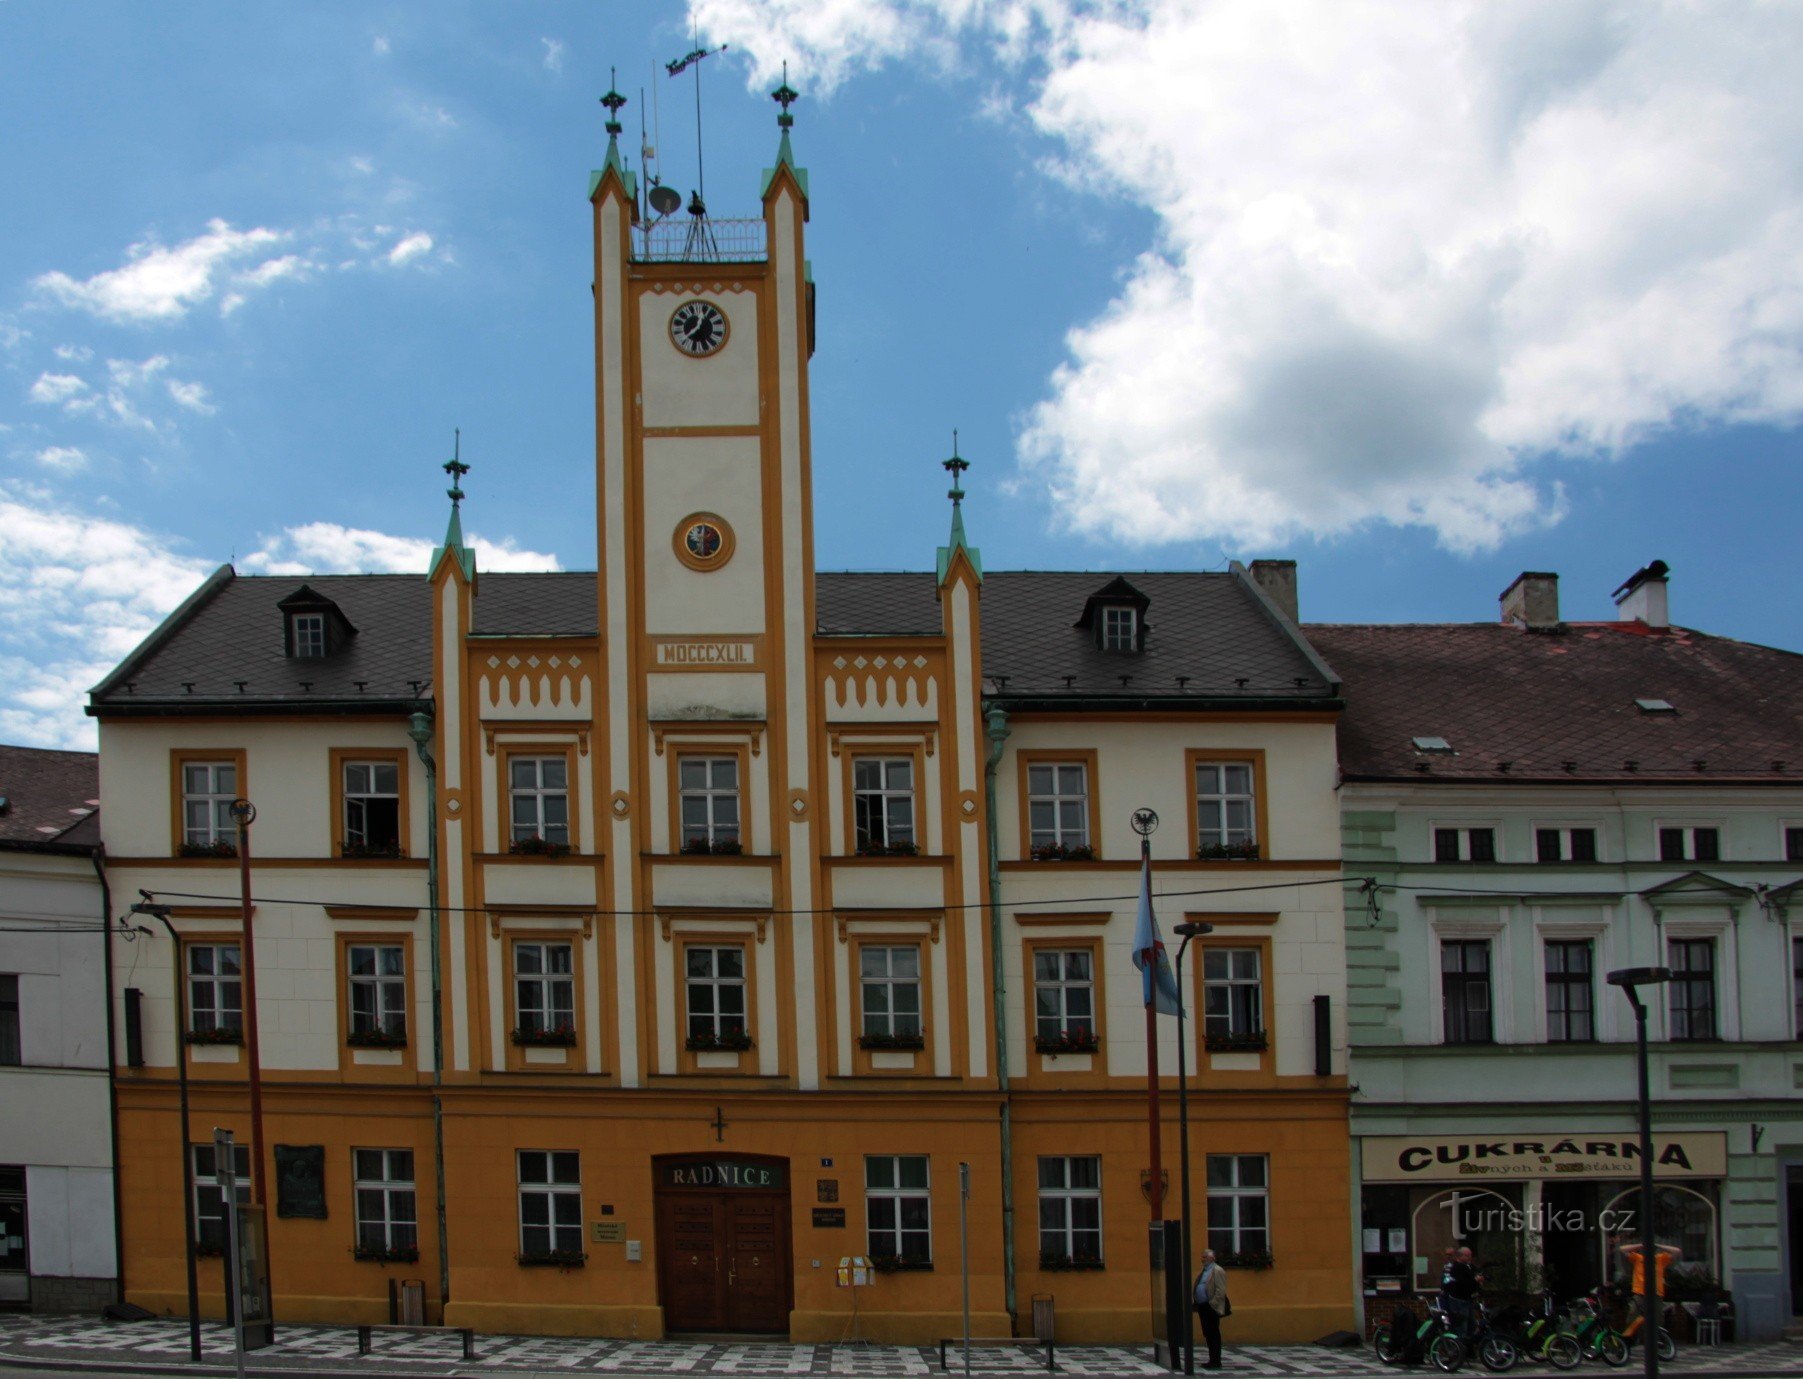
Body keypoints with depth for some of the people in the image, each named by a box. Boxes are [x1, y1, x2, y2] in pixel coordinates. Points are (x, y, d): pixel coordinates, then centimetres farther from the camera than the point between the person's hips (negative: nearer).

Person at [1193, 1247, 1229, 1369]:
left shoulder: (1217, 1271, -9)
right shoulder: (1203, 1271, 18)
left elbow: (1221, 1291, -15)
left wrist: (1212, 1304, -18)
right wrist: (1197, 1305, 14)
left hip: (1211, 1308, -9)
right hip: (1203, 1307, 9)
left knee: (1213, 1334, -5)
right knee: (1207, 1334, 11)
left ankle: (1216, 1361, -1)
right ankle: (1212, 1360, 17)